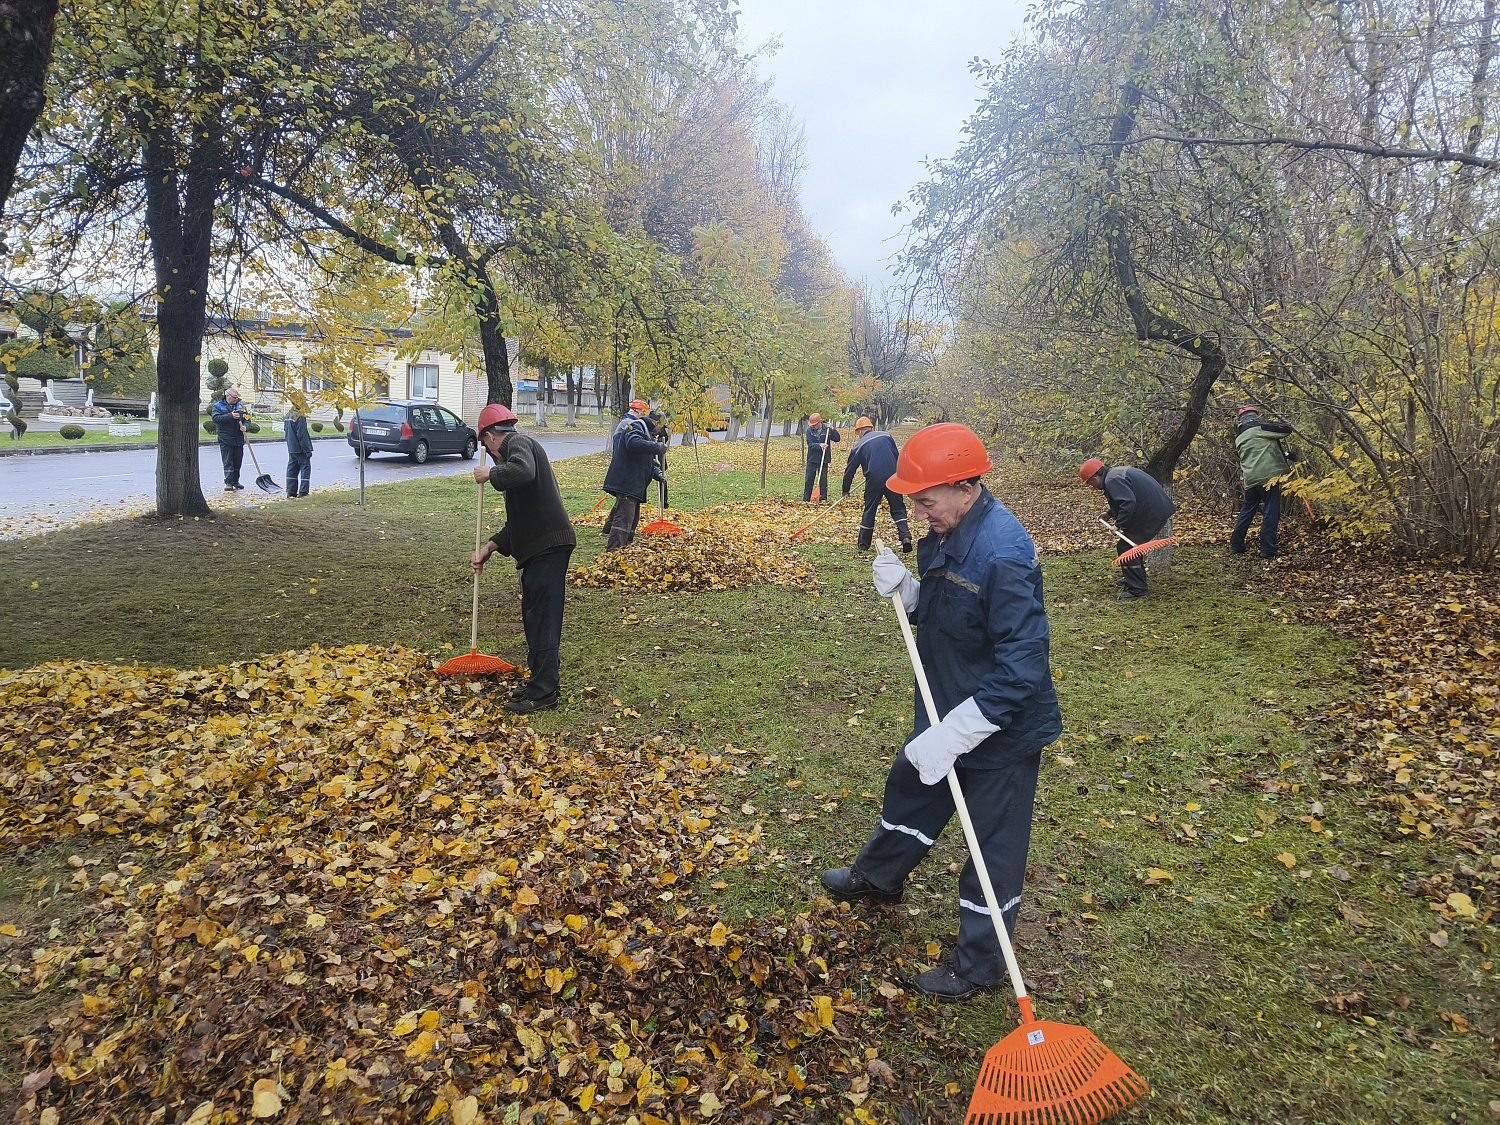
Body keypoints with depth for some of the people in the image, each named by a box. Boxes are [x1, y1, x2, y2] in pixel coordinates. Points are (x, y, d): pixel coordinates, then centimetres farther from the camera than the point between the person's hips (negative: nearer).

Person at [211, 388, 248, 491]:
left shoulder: (240, 406, 13)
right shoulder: (218, 406, 2)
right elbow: (216, 418, -13)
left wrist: (245, 426, -6)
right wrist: (231, 416, -23)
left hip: (239, 439, 4)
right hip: (225, 440, -4)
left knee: (237, 462, 9)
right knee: (228, 463, -5)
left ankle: (235, 481, 20)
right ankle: (228, 483, -4)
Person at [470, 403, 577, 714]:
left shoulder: (519, 443, -4)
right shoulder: (521, 448, 26)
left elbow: (523, 471, -32)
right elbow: (519, 520, 27)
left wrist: (491, 474, -13)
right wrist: (490, 547, 20)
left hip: (549, 545, -11)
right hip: (538, 548, 11)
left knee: (542, 618, -6)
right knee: (533, 614, 19)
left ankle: (543, 693, 0)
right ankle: (539, 679, 31)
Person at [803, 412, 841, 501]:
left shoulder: (827, 428, -5)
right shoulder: (809, 430, -5)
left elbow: (837, 439, -6)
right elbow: (810, 444, -12)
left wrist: (832, 429, -20)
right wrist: (819, 445, -29)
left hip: (824, 459, 0)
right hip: (812, 458, 0)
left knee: (823, 479, 3)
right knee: (809, 479, 3)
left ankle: (823, 499, 11)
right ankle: (806, 500, 9)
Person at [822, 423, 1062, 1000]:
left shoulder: (1004, 555, -32)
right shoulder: (942, 535, -3)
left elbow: (1020, 669, -32)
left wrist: (953, 734, -30)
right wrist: (902, 588, -10)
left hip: (1001, 730, -9)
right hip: (946, 711, 9)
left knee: (994, 846, 9)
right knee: (909, 788, 28)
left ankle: (979, 965, 30)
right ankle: (879, 877, 55)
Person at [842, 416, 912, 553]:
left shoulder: (859, 446, 6)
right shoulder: (886, 436, 11)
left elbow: (850, 470, 11)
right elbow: (897, 457, 18)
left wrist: (846, 490, 23)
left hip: (874, 481, -1)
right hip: (893, 478, 1)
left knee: (869, 511, 11)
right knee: (898, 509, 8)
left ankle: (863, 544, 16)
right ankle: (905, 536, -10)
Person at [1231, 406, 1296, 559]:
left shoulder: (1239, 438, 17)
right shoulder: (1260, 428, -3)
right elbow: (1287, 430, -6)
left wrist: (1283, 456, 29)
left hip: (1250, 479, 6)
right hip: (1269, 476, -6)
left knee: (1247, 511, 18)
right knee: (1271, 512, -3)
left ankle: (1235, 546, 21)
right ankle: (1267, 550, -6)